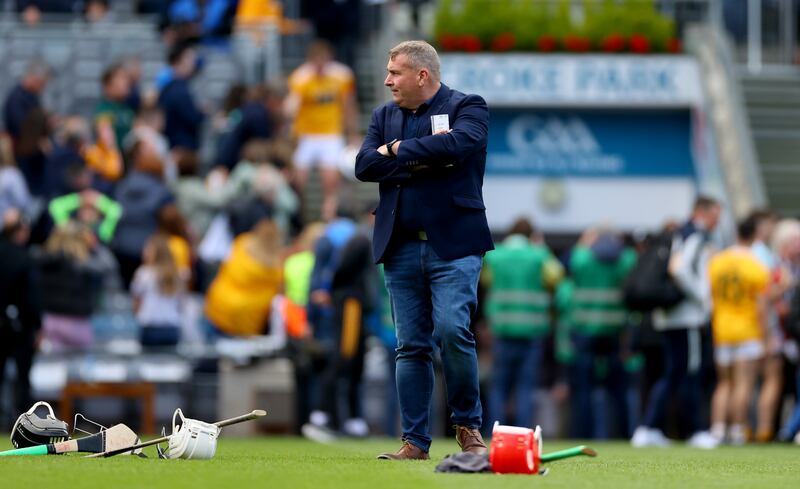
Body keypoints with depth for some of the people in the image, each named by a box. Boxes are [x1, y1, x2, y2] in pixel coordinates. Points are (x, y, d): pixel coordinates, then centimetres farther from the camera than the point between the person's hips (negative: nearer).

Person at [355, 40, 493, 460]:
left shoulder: (466, 108, 0)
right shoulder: (384, 116, 15)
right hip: (402, 248, 5)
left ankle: (468, 425, 2)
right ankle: (415, 441, 7)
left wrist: (400, 151, -9)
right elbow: (364, 165, 1)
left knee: (452, 331, -17)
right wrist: (424, 157, -11)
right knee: (411, 347, 3)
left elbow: (459, 143, -21)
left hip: (453, 246, -5)